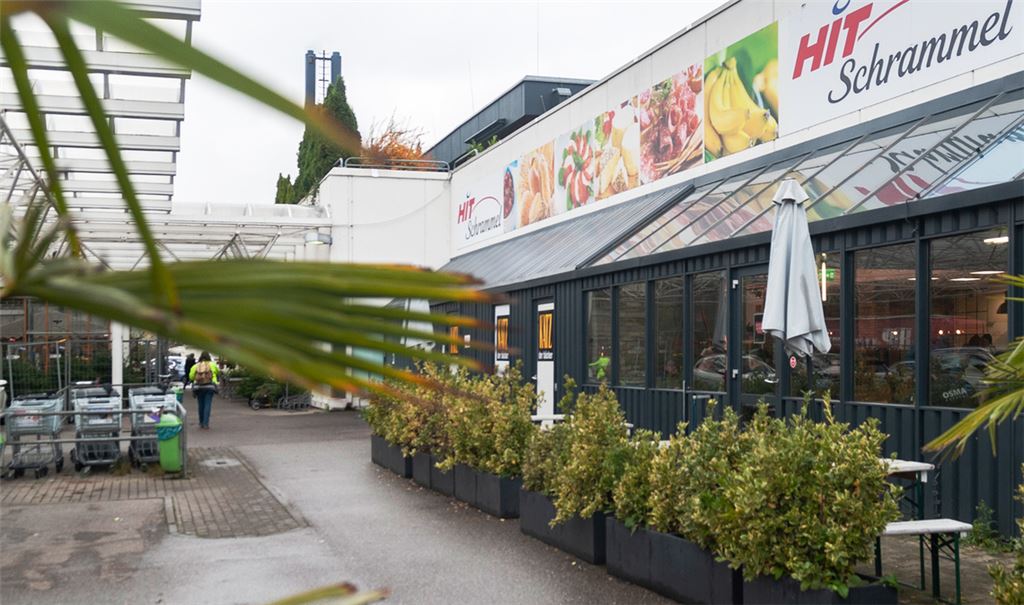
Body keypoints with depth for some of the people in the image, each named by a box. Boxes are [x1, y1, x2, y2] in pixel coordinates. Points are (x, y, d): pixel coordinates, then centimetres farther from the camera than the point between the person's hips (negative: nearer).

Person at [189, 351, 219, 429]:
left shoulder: (196, 366, 6)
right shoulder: (212, 364, 5)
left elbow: (191, 377, 4)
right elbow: (218, 372, 20)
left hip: (198, 387, 2)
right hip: (209, 387, -2)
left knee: (201, 405, 13)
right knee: (207, 405, -3)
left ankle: (201, 423, 20)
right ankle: (206, 423, -11)